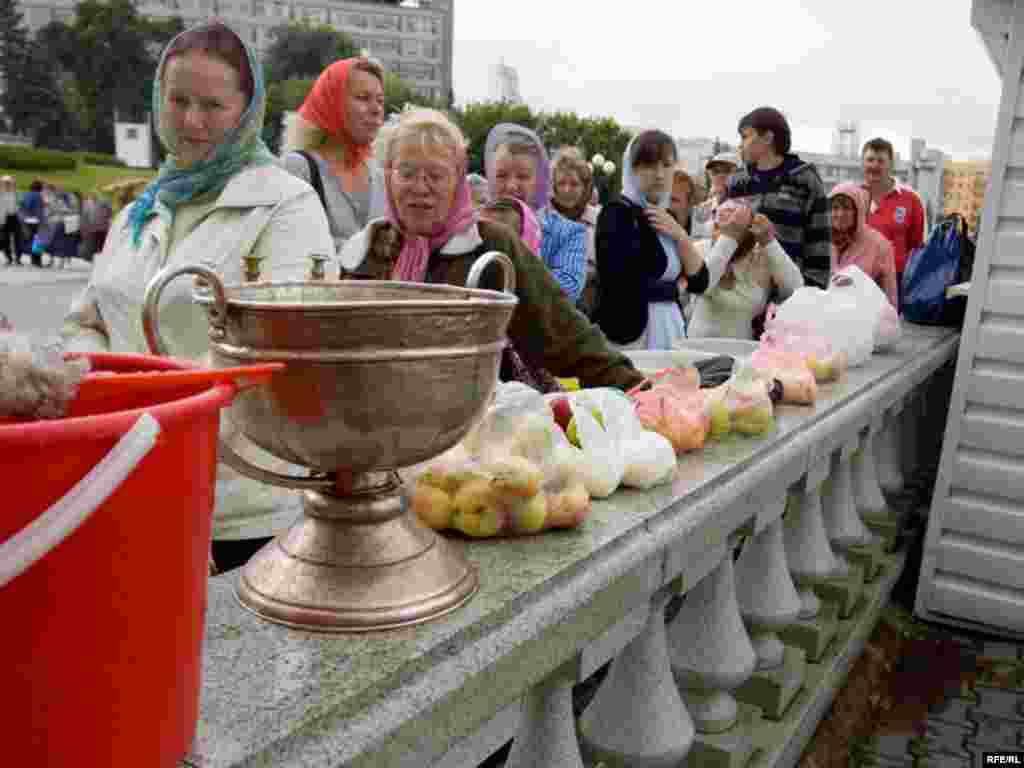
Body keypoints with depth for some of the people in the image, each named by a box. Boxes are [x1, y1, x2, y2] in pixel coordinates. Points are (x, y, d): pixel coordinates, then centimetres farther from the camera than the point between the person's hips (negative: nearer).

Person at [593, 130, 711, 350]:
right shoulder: (617, 213, -11)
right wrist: (677, 287, -6)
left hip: (671, 329, 7)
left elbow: (700, 282, 7)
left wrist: (680, 236, -7)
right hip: (631, 335, -7)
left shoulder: (666, 216, 12)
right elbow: (626, 286, -23)